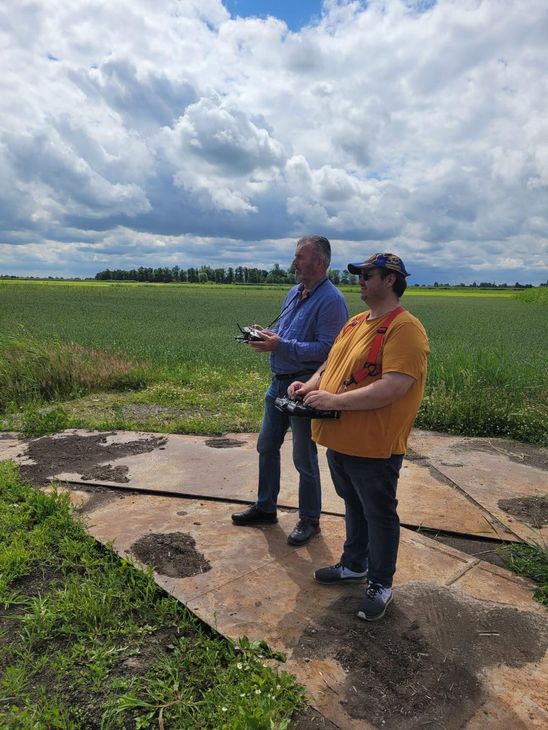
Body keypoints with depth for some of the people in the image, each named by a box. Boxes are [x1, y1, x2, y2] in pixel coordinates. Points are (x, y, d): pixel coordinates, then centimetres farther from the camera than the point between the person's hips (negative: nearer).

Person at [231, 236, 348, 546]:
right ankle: (265, 508, 35)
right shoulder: (295, 293, 11)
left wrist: (280, 345, -24)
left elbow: (325, 349, -25)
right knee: (267, 447, 17)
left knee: (304, 458, 5)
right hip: (279, 381, 9)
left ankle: (310, 520, 26)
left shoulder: (331, 300, -17)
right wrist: (267, 336, 0)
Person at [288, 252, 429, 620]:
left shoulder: (404, 328, -18)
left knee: (379, 515, 11)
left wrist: (335, 400, -26)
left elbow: (394, 387, -27)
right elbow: (331, 363, 19)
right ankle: (355, 565, 44)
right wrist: (310, 384, -1)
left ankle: (381, 585, 30)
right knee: (354, 506, 24)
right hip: (340, 440, 8)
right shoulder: (356, 322, 11)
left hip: (374, 447, -8)